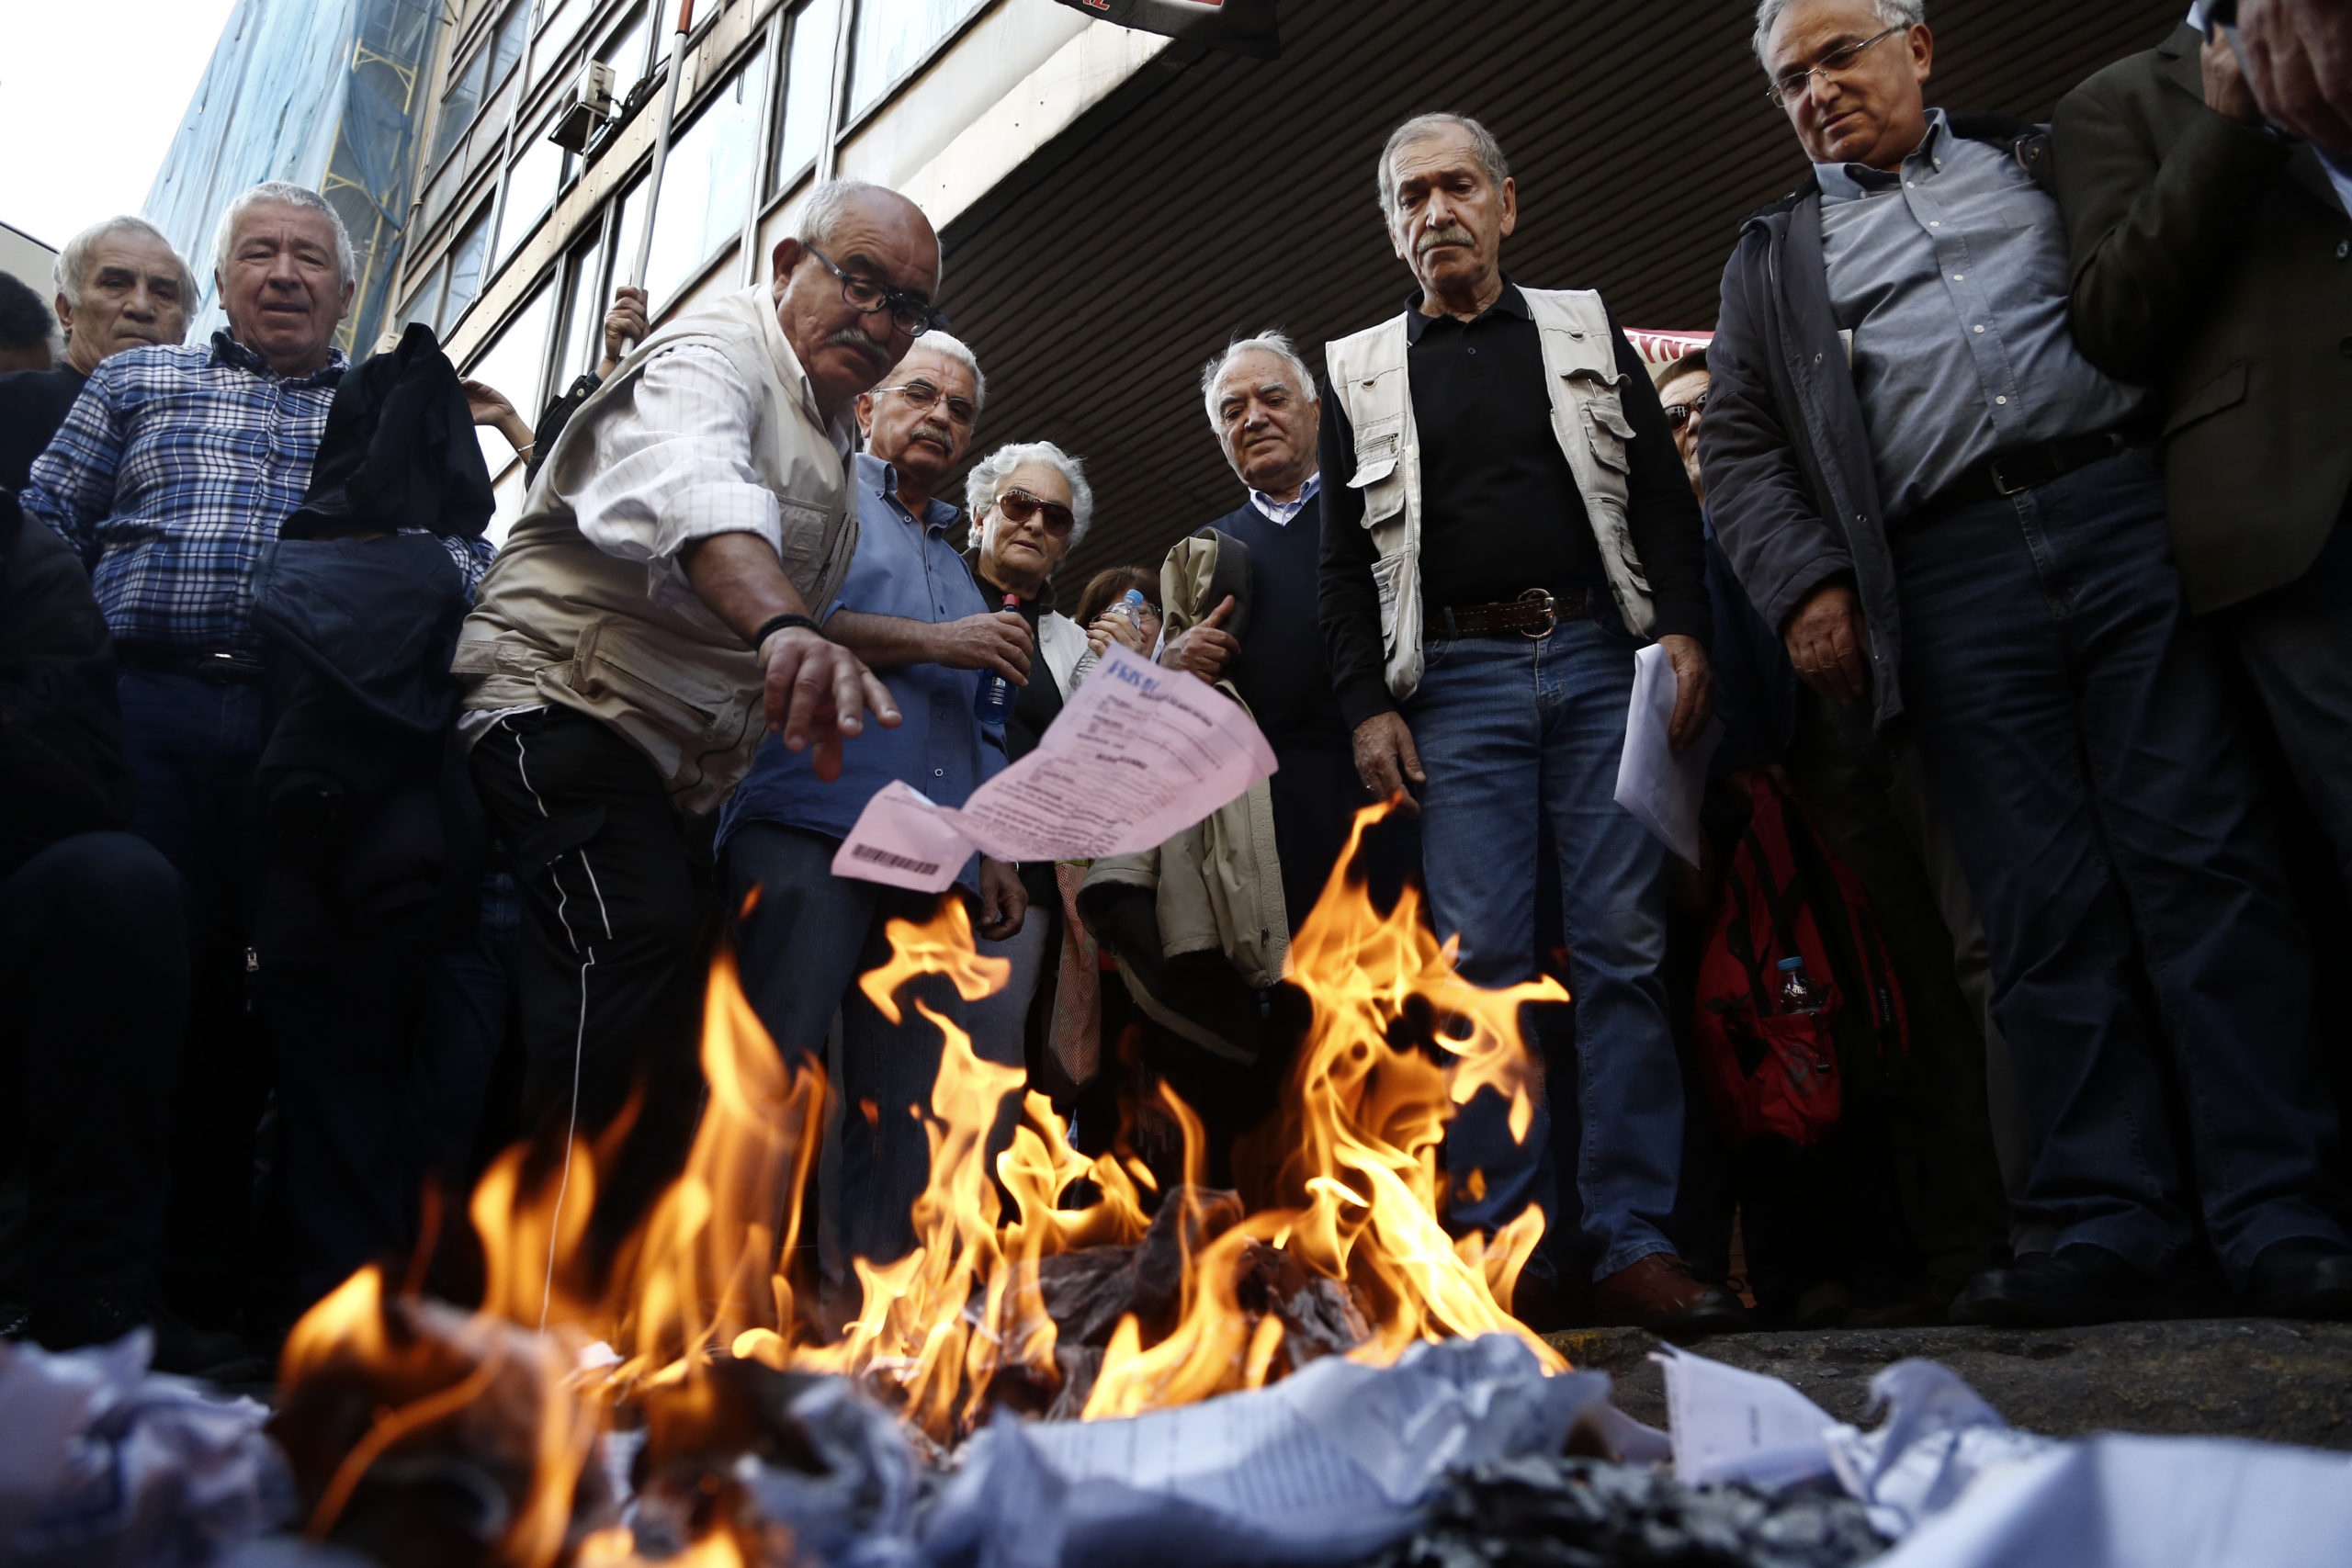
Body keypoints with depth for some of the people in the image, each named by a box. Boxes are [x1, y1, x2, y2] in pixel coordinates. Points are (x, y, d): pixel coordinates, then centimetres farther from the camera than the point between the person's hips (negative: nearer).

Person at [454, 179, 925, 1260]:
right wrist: (779, 623, -51)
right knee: (637, 949, -29)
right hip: (568, 700, -9)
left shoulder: (825, 440, 21)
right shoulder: (723, 349, -8)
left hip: (683, 762, 10)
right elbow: (687, 481, -33)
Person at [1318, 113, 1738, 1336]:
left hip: (1601, 660, 1)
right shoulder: (1361, 374, 16)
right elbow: (1346, 562, 10)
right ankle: (1500, 1240, 2)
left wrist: (1683, 627, -5)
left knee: (1623, 947, -4)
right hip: (1458, 684, 0)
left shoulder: (1584, 331, 17)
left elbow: (1663, 494, 10)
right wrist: (1367, 706, -1)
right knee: (1482, 959, -5)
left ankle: (1635, 1244, 1)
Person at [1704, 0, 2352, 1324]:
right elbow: (1738, 446, 13)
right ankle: (2117, 1228, -1)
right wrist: (1807, 585, 0)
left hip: (2123, 518, 0)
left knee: (2206, 862, -7)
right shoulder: (1774, 256, 22)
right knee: (2049, 910, -5)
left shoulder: (2044, 156, 23)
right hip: (1950, 583, 0)